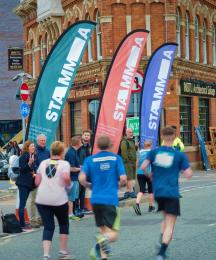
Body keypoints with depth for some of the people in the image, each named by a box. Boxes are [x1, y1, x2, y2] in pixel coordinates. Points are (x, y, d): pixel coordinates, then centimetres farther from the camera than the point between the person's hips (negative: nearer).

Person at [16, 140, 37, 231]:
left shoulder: (33, 156, 12)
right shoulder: (24, 156, -11)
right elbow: (21, 169, -17)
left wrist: (34, 174, 7)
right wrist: (29, 163, -29)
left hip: (29, 183, 8)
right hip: (23, 183, -8)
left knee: (23, 203, 11)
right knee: (22, 204, -7)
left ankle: (23, 223, 14)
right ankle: (22, 224, -7)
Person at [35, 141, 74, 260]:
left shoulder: (43, 163, 10)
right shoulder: (64, 163, -1)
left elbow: (37, 182, 8)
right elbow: (66, 177, -20)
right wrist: (68, 185, 1)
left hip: (42, 199, 3)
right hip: (59, 199, -3)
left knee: (48, 227, 7)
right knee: (64, 224, 19)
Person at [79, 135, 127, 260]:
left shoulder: (90, 159, 5)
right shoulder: (116, 158, 2)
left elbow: (82, 179, -5)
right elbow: (123, 179, -6)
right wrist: (119, 184, 16)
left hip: (96, 199, 3)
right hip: (111, 199, -3)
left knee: (103, 230, 17)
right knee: (113, 234, 0)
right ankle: (104, 239, -33)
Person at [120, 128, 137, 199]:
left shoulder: (132, 141, 19)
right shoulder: (124, 141, -10)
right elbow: (124, 152, -18)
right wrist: (127, 160, -21)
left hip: (133, 162, 9)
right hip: (128, 162, -9)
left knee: (131, 177, 10)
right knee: (130, 177, -9)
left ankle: (127, 191, 15)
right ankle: (131, 191, -7)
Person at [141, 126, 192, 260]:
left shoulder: (154, 152, 2)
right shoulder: (180, 155, -4)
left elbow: (143, 167, -7)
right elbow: (188, 175, -6)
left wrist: (150, 176, 13)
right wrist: (186, 169, 16)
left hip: (158, 192, 4)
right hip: (172, 193, -4)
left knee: (166, 218, 26)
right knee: (170, 225, -1)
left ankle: (162, 243, 11)